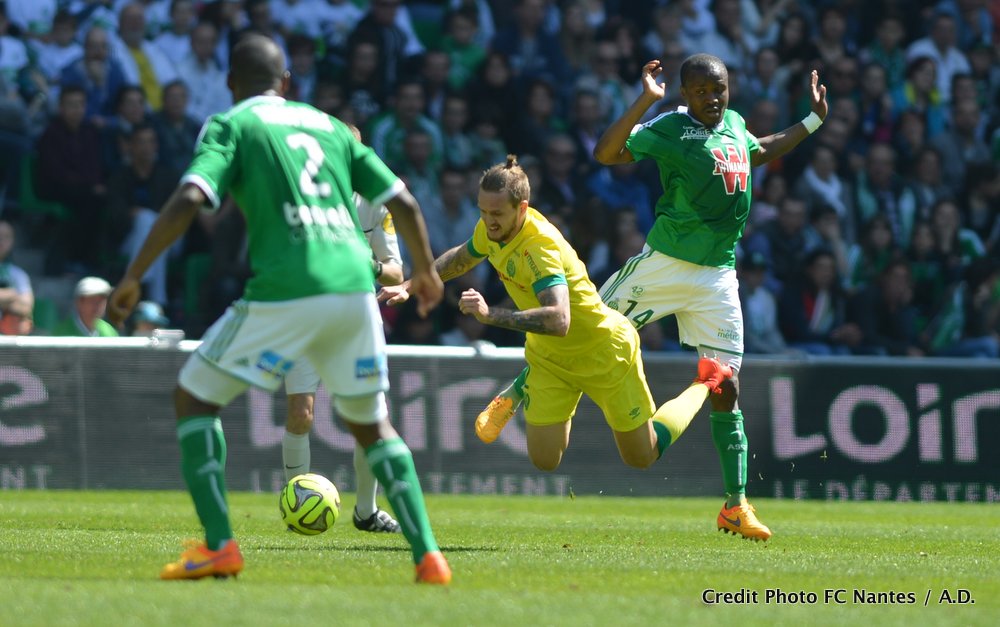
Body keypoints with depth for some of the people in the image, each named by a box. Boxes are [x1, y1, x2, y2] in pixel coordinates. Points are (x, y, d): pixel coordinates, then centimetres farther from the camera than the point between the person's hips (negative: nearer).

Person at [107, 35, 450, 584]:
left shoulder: (230, 125, 7)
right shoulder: (330, 126, 22)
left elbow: (189, 199, -9)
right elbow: (402, 202, 19)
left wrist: (133, 276, -5)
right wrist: (425, 272, 35)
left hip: (284, 292, -5)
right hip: (355, 290, 5)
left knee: (194, 396, 11)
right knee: (371, 424, 22)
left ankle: (218, 545, -1)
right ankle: (428, 556, 10)